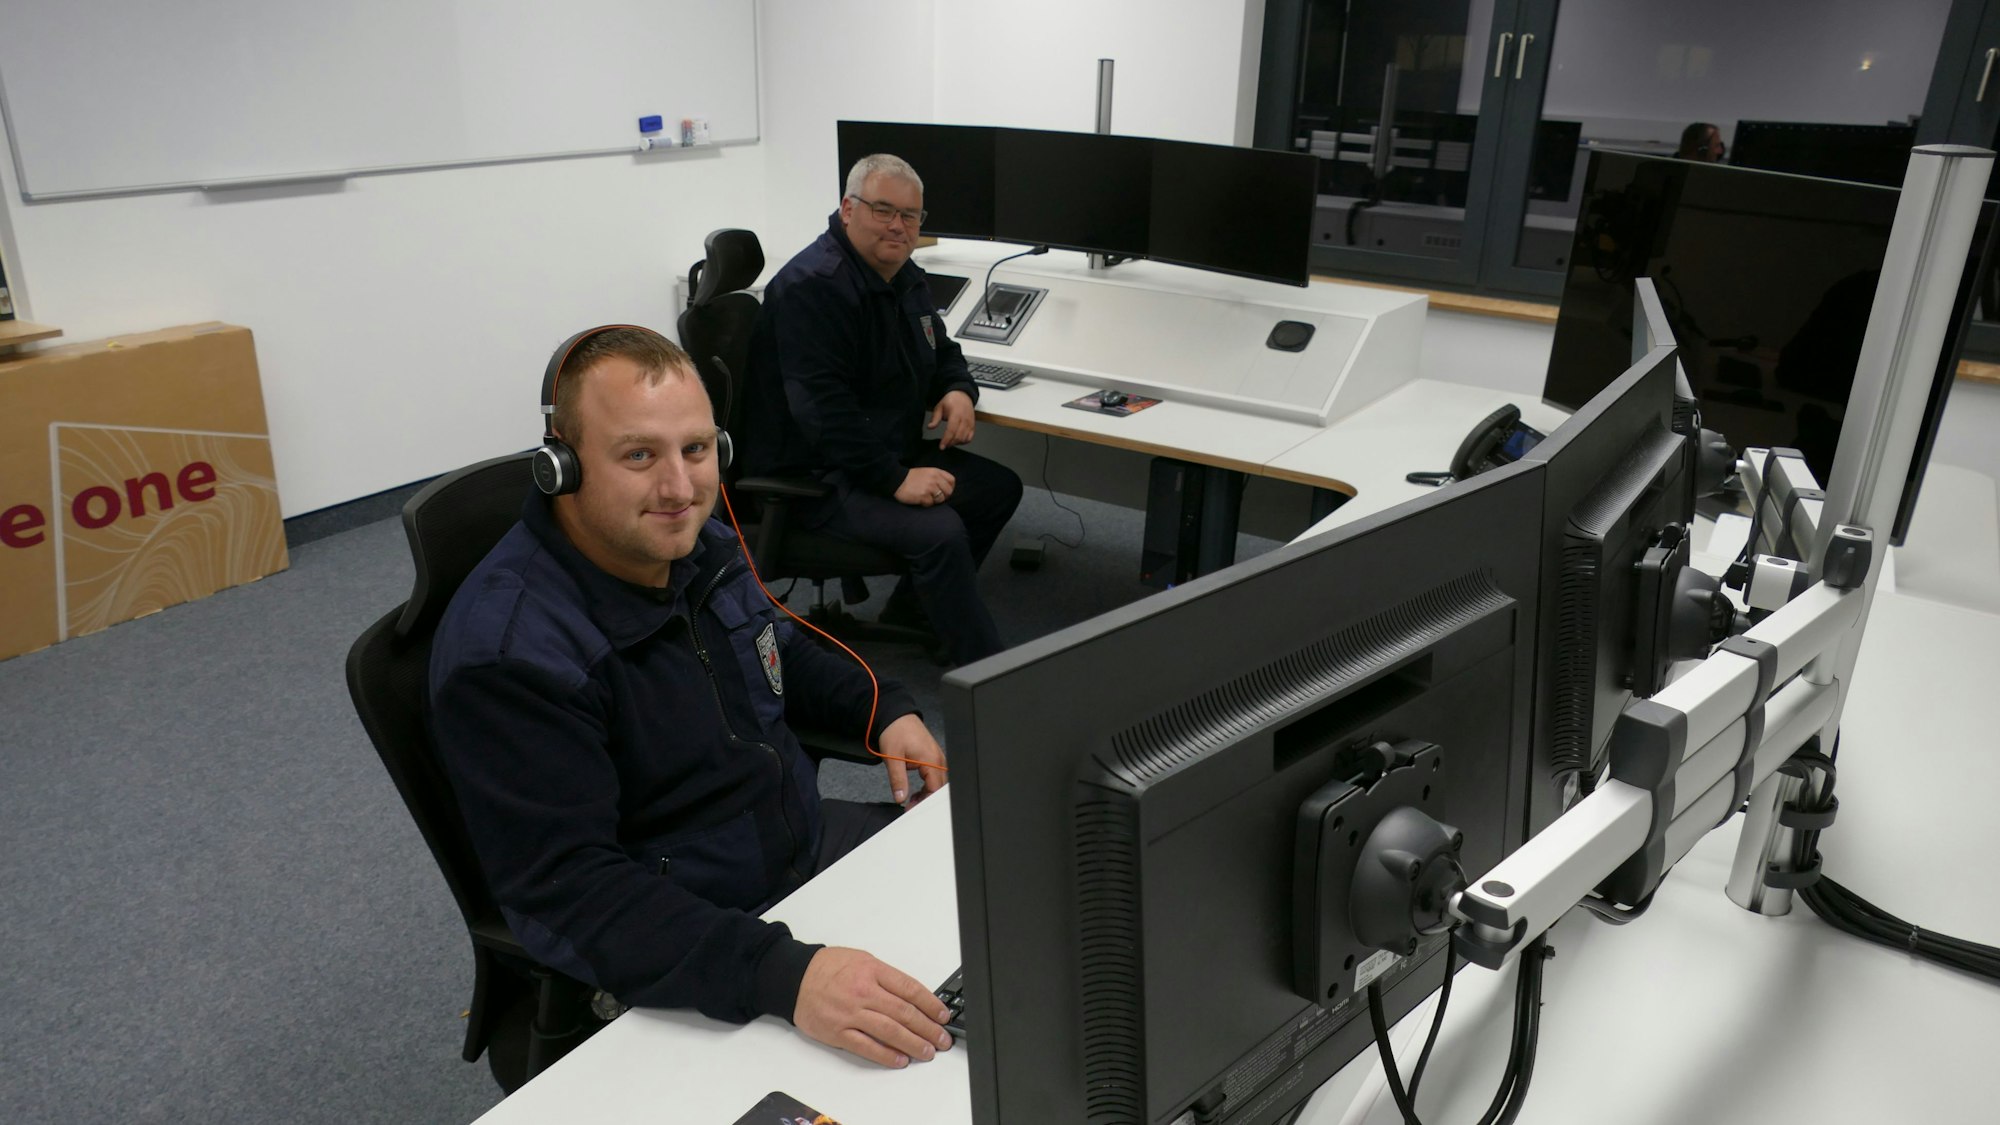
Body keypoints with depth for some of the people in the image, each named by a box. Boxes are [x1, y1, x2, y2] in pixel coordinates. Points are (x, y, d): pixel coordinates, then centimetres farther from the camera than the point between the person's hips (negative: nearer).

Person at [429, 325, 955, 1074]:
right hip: (677, 964, -8)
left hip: (808, 840, 8)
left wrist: (886, 710, 2)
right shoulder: (508, 651, -28)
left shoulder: (696, 542, -3)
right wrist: (781, 974, -43)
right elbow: (568, 891, -32)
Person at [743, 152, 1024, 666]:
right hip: (813, 477, -10)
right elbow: (823, 408, -29)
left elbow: (940, 348, 24)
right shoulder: (813, 287, -21)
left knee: (1000, 487, 8)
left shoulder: (905, 276, 10)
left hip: (894, 452, 10)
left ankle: (911, 610, 18)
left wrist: (959, 390, 0)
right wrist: (895, 480, -31)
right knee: (941, 531, -29)